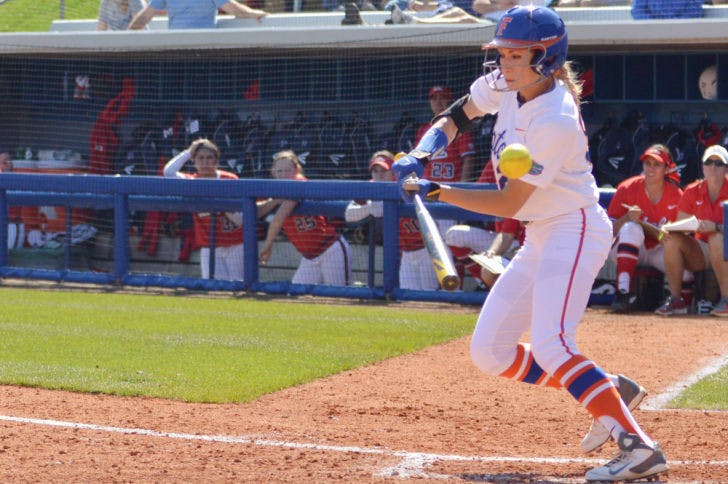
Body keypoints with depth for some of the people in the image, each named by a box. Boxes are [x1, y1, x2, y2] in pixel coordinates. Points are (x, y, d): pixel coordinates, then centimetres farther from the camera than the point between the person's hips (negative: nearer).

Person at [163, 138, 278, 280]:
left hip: (236, 246, -2)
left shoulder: (230, 180, -6)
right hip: (209, 248, 2)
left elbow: (240, 220, -9)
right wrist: (188, 152, -10)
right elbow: (168, 172, -19)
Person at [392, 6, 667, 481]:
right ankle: (609, 390, 15)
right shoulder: (502, 86, -1)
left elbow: (509, 203, -21)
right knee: (490, 352, 7)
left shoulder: (556, 122, -25)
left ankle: (638, 445, -31)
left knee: (550, 345, -27)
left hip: (575, 231, -9)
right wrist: (420, 154, -4)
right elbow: (455, 118, 15)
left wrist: (435, 191, -20)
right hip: (539, 239, 9)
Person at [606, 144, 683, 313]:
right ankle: (623, 292, -41)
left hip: (658, 252, 1)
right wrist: (627, 218, -29)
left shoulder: (676, 195, -5)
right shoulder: (627, 189, -9)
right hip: (623, 250, -1)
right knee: (631, 228, -34)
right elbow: (609, 231, -9)